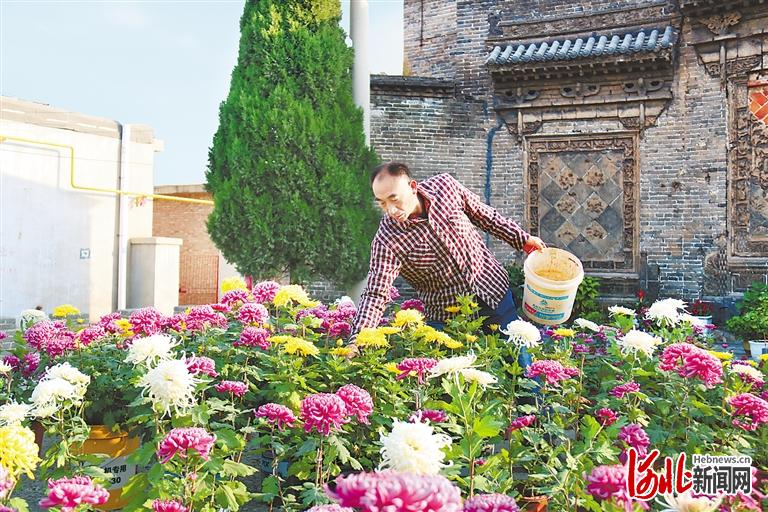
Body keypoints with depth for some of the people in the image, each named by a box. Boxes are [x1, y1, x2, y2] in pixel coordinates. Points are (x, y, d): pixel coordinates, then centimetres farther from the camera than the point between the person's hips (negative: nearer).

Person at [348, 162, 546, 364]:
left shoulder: (445, 186, -14)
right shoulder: (386, 241, -23)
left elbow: (483, 215, 2)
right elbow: (376, 294, -25)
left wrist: (522, 238, 9)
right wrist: (356, 342, -37)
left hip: (494, 289, 3)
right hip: (447, 315, -2)